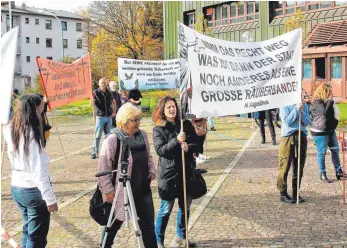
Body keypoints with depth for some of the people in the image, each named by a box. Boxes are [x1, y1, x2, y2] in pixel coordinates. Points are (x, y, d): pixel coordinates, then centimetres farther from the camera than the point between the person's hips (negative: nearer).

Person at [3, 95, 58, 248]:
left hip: (16, 187, 7)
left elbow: (15, 161, 5)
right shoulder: (31, 134, -22)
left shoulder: (10, 131, 1)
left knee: (27, 230, 22)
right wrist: (50, 198, -18)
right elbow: (39, 171, -23)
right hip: (34, 190, -7)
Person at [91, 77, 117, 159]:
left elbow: (114, 102, 20)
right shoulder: (95, 92, -8)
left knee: (108, 134, 12)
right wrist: (92, 98, -39)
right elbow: (92, 103, -21)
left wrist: (114, 112, 13)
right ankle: (94, 152, 1)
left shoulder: (109, 93, 4)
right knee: (97, 135, -5)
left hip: (109, 117, 4)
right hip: (100, 117, -4)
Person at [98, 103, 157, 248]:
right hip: (121, 191, -5)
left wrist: (152, 170, 3)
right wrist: (108, 190, -16)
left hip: (143, 189, 5)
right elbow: (104, 168, -16)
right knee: (114, 223, 15)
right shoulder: (112, 140, -19)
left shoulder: (143, 134, 1)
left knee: (148, 224, 11)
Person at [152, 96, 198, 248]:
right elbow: (160, 150, -16)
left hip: (186, 172, 4)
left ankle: (181, 236, 33)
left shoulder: (186, 124, 4)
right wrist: (176, 141, -29)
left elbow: (197, 144, 4)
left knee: (185, 206, 15)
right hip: (168, 173, -4)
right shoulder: (158, 129, -5)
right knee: (166, 209, 2)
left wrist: (188, 147, -18)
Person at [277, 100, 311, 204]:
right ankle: (283, 193, 5)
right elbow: (288, 121, -12)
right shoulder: (285, 106, -1)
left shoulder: (304, 105, 10)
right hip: (288, 137, -4)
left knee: (299, 168, 8)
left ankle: (295, 193, 18)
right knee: (284, 167, -2)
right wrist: (296, 109, -12)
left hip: (301, 136, 5)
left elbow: (307, 122, 5)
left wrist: (301, 112, -9)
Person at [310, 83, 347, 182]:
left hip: (330, 130, 8)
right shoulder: (317, 102, -16)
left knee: (335, 150, 11)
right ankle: (322, 174, 12)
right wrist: (330, 100, -20)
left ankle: (338, 171, 21)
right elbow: (325, 112, -29)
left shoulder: (327, 101, 9)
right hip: (320, 131, -8)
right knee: (322, 152, 0)